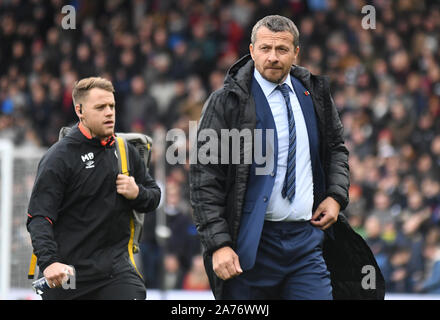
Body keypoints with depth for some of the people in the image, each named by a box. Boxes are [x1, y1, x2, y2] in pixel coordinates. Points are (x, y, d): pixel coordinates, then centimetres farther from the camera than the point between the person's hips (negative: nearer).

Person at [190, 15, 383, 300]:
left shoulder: (314, 93, 10)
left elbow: (336, 147, 26)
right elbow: (205, 177, -7)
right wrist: (218, 244, -15)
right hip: (251, 244, -3)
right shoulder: (227, 102, -5)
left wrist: (336, 195, 7)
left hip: (306, 236, 3)